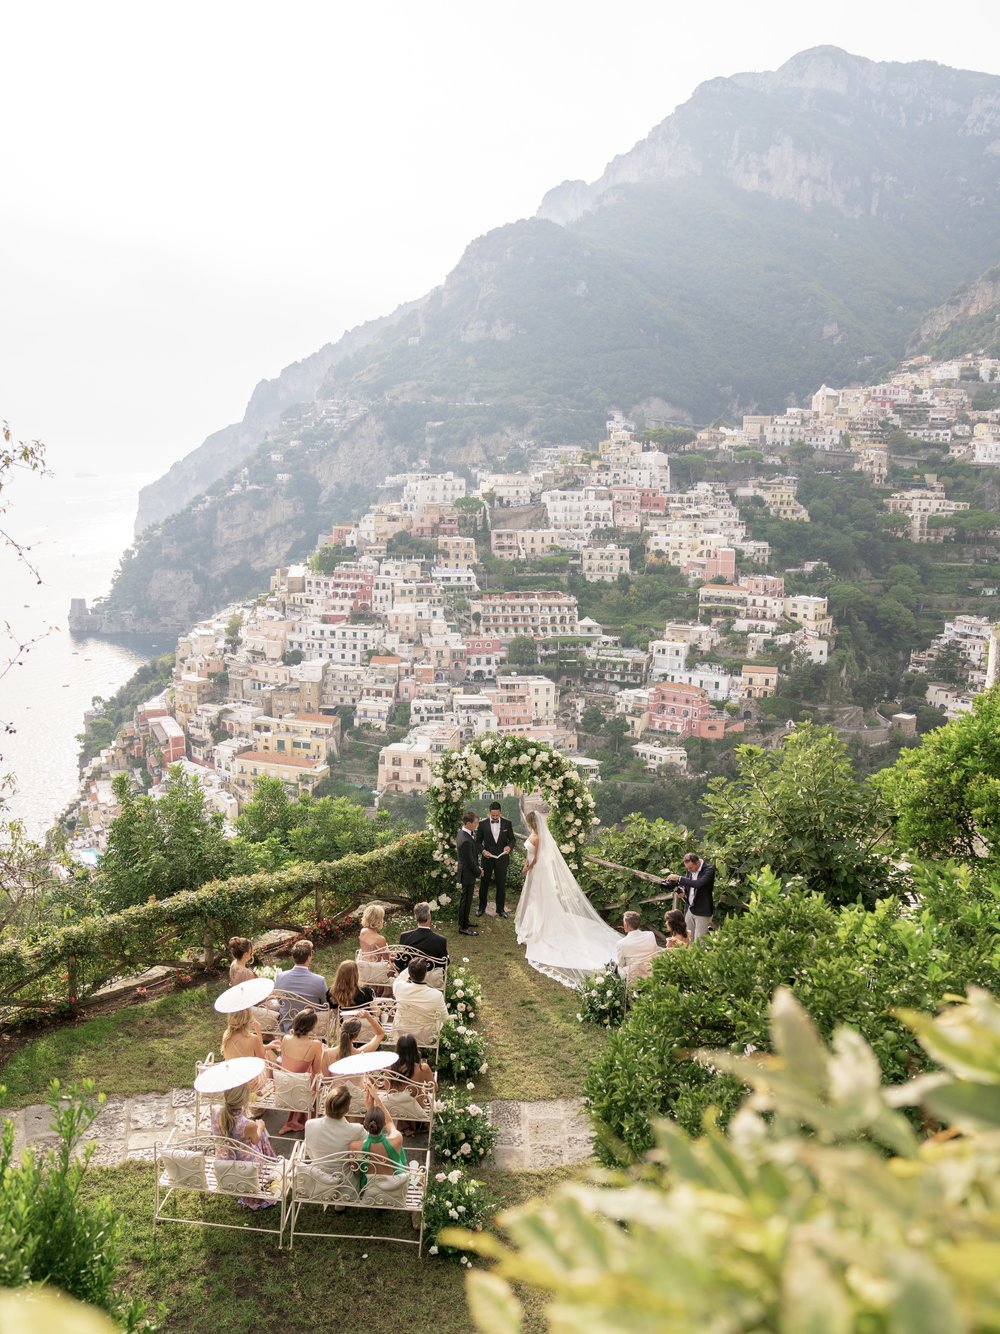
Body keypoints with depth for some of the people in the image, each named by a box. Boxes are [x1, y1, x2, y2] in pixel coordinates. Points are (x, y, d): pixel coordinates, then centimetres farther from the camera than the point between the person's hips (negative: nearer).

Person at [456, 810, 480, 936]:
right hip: (468, 874, -10)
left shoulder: (462, 832, -1)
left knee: (466, 899, 23)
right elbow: (470, 861, -22)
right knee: (466, 900, 4)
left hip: (466, 872, 10)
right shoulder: (466, 841, -33)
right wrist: (478, 872, -9)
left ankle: (464, 922, 38)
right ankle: (463, 928, 17)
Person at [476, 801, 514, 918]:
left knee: (501, 885, 10)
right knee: (484, 884, 10)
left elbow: (512, 839, 4)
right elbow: (478, 841, 0)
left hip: (502, 858, 0)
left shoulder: (507, 824, -4)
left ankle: (500, 909, 24)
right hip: (487, 858, 0)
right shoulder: (483, 824, -6)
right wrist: (483, 851, -18)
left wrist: (509, 847, -18)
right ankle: (481, 907, 27)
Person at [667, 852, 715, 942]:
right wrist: (683, 891, -5)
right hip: (689, 910, 6)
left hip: (702, 911, -6)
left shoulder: (709, 870, -15)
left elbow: (699, 884, -31)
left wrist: (678, 878, -30)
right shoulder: (689, 870, 5)